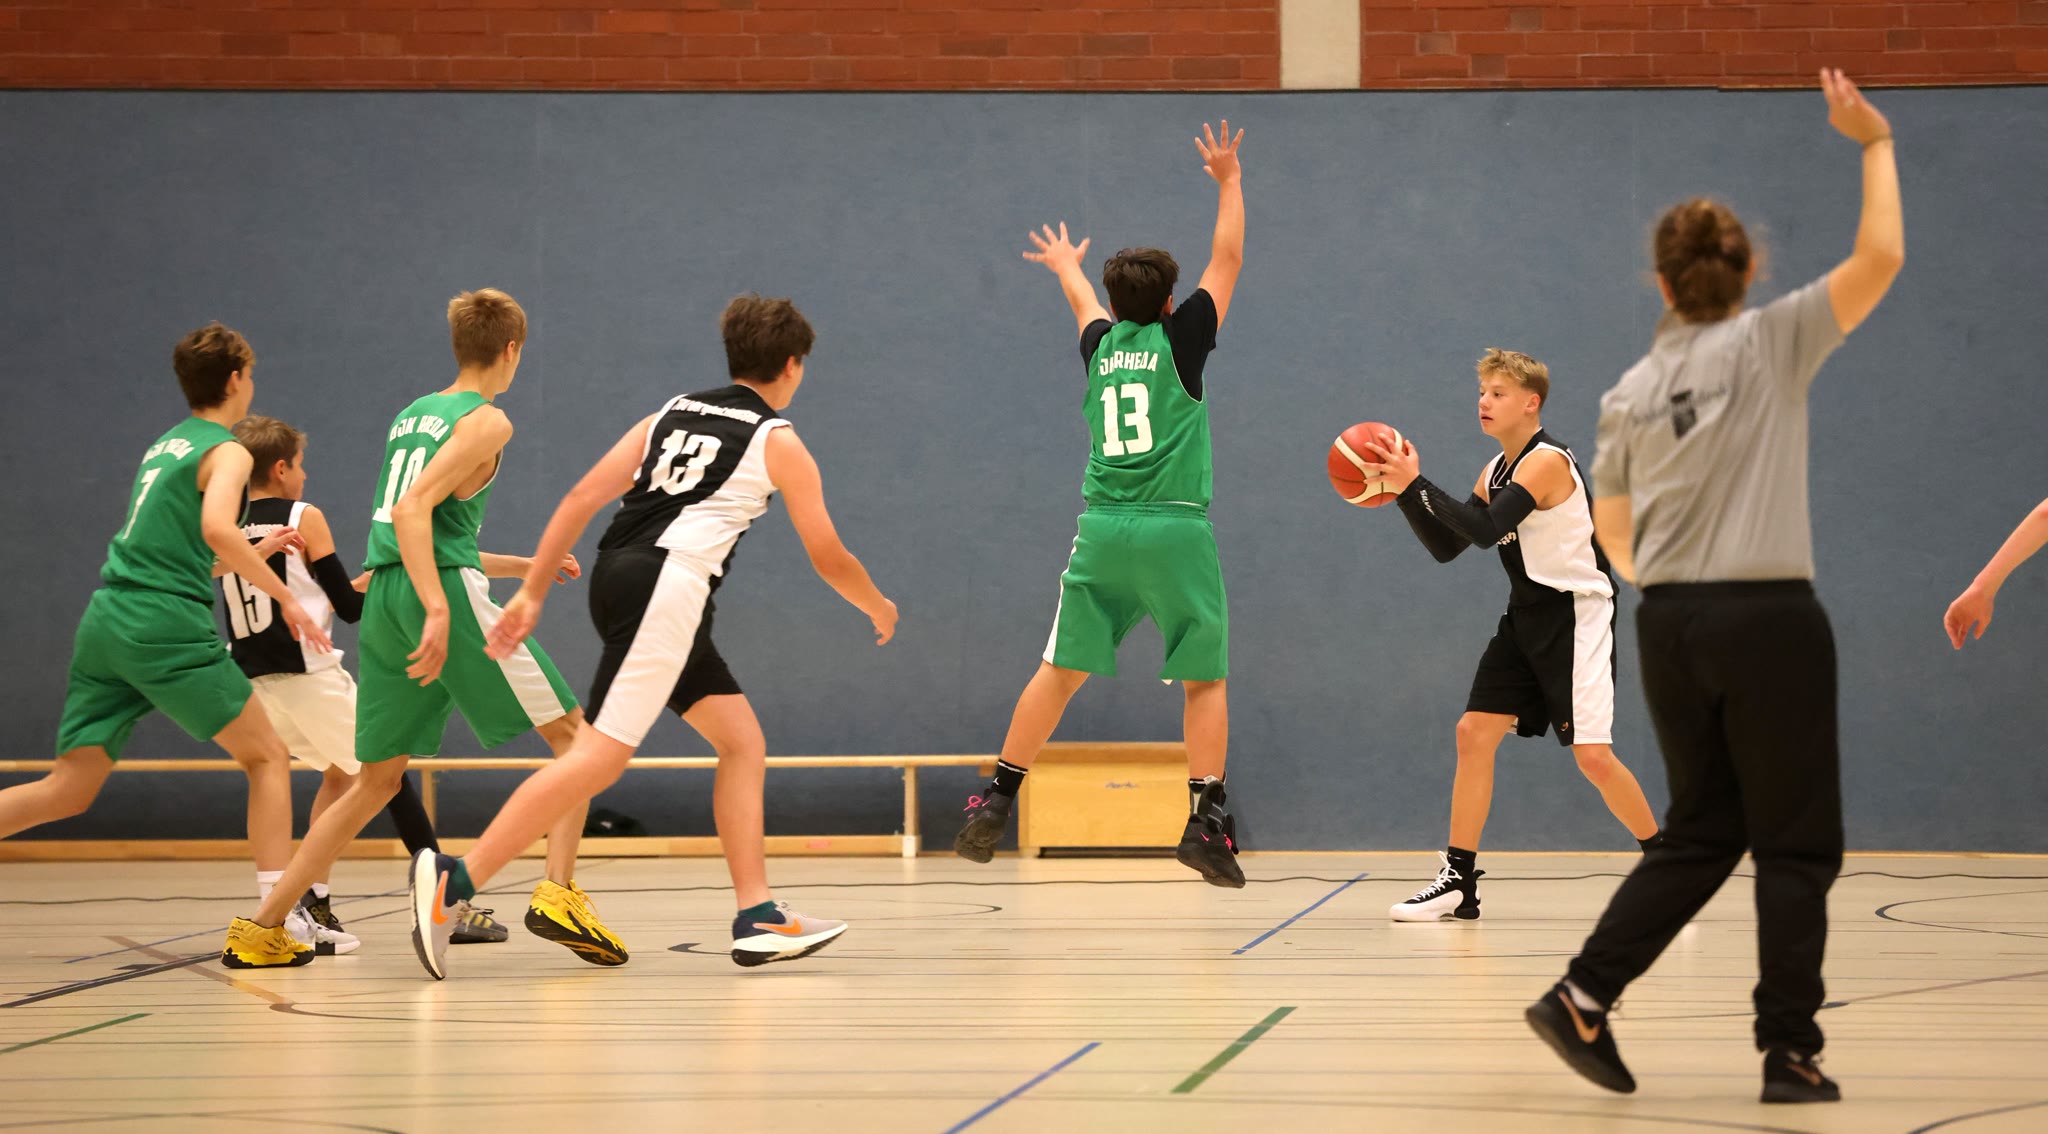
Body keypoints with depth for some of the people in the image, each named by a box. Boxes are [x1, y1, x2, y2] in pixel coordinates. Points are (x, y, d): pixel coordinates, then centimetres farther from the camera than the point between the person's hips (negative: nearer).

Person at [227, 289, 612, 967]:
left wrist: (522, 566, 38)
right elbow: (413, 509, -16)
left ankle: (264, 926, 10)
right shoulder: (486, 421, -1)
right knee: (571, 734, 1)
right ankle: (558, 894, -17)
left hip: (385, 598, 8)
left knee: (377, 781, 14)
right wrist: (439, 610, -25)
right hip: (443, 588, -7)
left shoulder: (411, 416, 23)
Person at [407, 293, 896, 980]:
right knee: (602, 754, -14)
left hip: (618, 578, 8)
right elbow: (829, 560, 12)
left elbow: (583, 497, 14)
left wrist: (533, 594, 14)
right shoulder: (779, 442, 8)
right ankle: (455, 882, -22)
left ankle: (758, 918, 10)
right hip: (667, 584, -8)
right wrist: (879, 608, 32)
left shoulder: (671, 413, 23)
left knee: (743, 743, 14)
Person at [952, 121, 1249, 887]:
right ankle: (1206, 818, -5)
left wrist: (1067, 268, 60)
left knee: (1060, 671, 8)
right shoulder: (1180, 340, 3)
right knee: (1205, 679, 5)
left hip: (1101, 531, 4)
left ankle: (998, 800, 3)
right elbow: (1227, 259, 10)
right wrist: (1229, 182, 20)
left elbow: (1087, 305, 39)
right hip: (1175, 531, -4)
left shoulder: (1101, 344, 15)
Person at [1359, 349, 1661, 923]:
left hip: (1578, 614, -9)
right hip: (1527, 616, 9)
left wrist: (1418, 482, -27)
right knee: (1474, 732, 0)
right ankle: (1458, 886, 3)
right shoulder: (1496, 472, 11)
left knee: (1593, 755, -13)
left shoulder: (1547, 461, -17)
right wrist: (1404, 491, -1)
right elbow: (1446, 547, 11)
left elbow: (1487, 529, -28)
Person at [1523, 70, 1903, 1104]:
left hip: (1668, 626, 5)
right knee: (1795, 843, 4)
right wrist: (1875, 145, 0)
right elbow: (1880, 257, -12)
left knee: (1701, 832, 16)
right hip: (1768, 622, -5)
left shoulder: (1629, 394, 8)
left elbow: (1610, 527, 19)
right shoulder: (1768, 343, -5)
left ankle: (1585, 996, 5)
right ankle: (1789, 1051, 3)